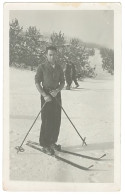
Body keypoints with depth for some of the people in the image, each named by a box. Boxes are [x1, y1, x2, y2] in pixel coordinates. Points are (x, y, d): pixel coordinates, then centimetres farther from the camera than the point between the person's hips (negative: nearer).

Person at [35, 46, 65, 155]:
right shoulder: (42, 67, -5)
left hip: (57, 95, 5)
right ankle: (45, 145, 4)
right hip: (46, 96, -5)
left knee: (57, 121, 7)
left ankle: (52, 142, 21)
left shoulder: (59, 68, 8)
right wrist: (44, 95, -15)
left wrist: (57, 90, -9)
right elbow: (37, 82, -6)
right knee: (47, 121, -6)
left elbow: (62, 83, 11)